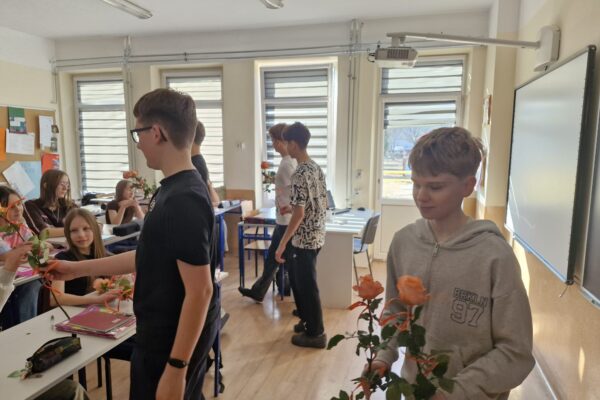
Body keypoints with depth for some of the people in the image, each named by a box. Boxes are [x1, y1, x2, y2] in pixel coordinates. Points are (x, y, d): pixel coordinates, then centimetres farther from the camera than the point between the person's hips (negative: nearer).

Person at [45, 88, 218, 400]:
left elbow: (200, 291, -27)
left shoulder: (184, 201, -27)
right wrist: (78, 269, 16)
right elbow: (149, 258, 12)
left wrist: (176, 367, -22)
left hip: (174, 343, -9)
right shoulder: (173, 189, 4)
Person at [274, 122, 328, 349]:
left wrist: (282, 244, -20)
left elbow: (299, 214, -24)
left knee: (306, 286, 5)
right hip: (317, 236, 9)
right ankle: (309, 321, 37)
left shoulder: (300, 174, -22)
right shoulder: (317, 168, 7)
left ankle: (315, 334, 18)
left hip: (304, 239, -9)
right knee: (301, 282, 23)